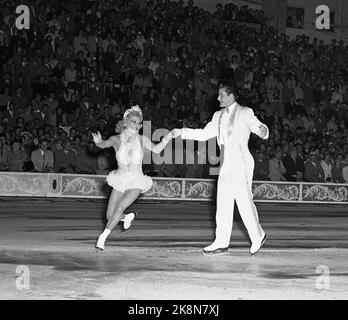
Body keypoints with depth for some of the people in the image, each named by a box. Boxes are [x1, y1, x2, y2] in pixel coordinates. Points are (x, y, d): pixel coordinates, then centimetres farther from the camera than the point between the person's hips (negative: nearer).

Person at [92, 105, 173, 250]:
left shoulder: (142, 139, -5)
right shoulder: (117, 139, -10)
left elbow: (156, 149, 7)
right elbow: (104, 144, -26)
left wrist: (165, 140, -12)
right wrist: (98, 141, -50)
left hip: (136, 182, -1)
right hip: (120, 181, 1)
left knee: (120, 207, -24)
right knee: (110, 216, 3)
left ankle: (103, 236, -14)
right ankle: (127, 217, 36)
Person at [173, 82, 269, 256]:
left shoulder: (245, 113, -5)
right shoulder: (219, 116, 15)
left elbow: (260, 128, -13)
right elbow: (204, 134, 20)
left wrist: (263, 131, -37)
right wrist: (182, 132, 13)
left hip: (241, 163, -7)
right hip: (226, 164, 7)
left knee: (244, 201, -8)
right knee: (223, 203, 8)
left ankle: (258, 236, 8)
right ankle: (221, 242, 12)